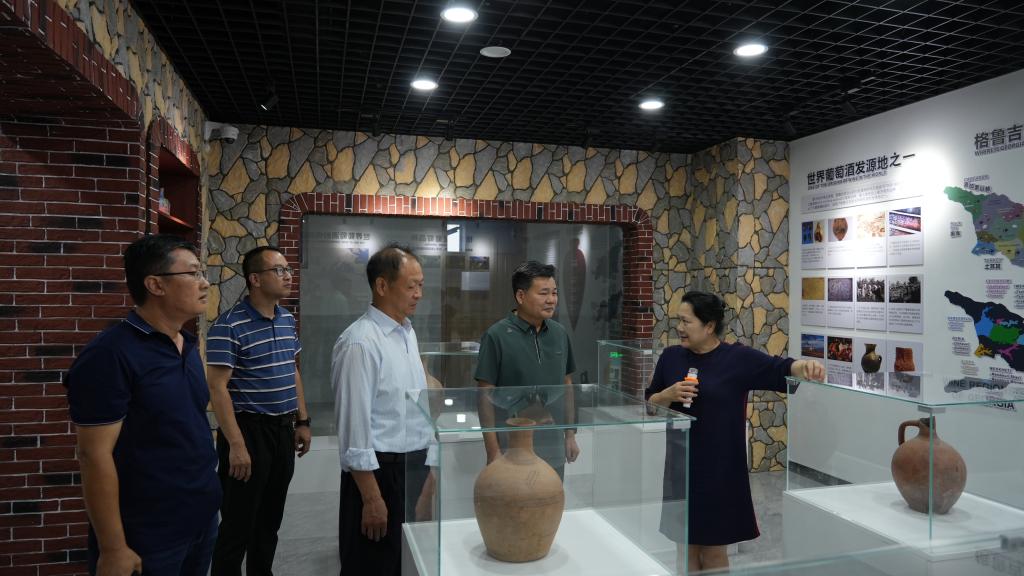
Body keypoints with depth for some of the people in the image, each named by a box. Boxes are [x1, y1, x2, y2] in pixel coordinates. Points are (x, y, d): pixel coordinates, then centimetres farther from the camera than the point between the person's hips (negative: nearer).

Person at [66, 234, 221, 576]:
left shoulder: (189, 346, 5)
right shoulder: (111, 355, -18)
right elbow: (95, 456, -19)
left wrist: (206, 499, 14)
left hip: (203, 519, 7)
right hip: (148, 538, -7)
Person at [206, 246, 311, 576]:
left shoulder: (287, 320, 7)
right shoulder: (229, 325, -16)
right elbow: (217, 387, -18)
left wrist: (302, 421, 12)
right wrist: (236, 444, -20)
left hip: (283, 429, 7)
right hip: (249, 429, -7)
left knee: (271, 518, 18)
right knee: (238, 524, 5)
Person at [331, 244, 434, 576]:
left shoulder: (408, 333, 7)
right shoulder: (361, 342, -19)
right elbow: (354, 425, -19)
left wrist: (426, 462, 16)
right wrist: (371, 498, -17)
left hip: (416, 466, 8)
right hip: (381, 471, -8)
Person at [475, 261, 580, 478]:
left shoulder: (560, 333, 3)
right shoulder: (497, 336, -12)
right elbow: (486, 396, -11)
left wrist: (570, 434, 11)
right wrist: (493, 451, -12)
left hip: (553, 444, 5)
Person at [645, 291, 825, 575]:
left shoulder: (738, 358, -7)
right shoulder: (671, 356, 3)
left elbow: (779, 368, -17)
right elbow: (650, 404, 8)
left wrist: (805, 366, -38)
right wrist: (668, 394, -12)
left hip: (719, 468, -3)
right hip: (679, 465, 3)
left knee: (713, 549, 8)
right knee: (685, 544, 14)